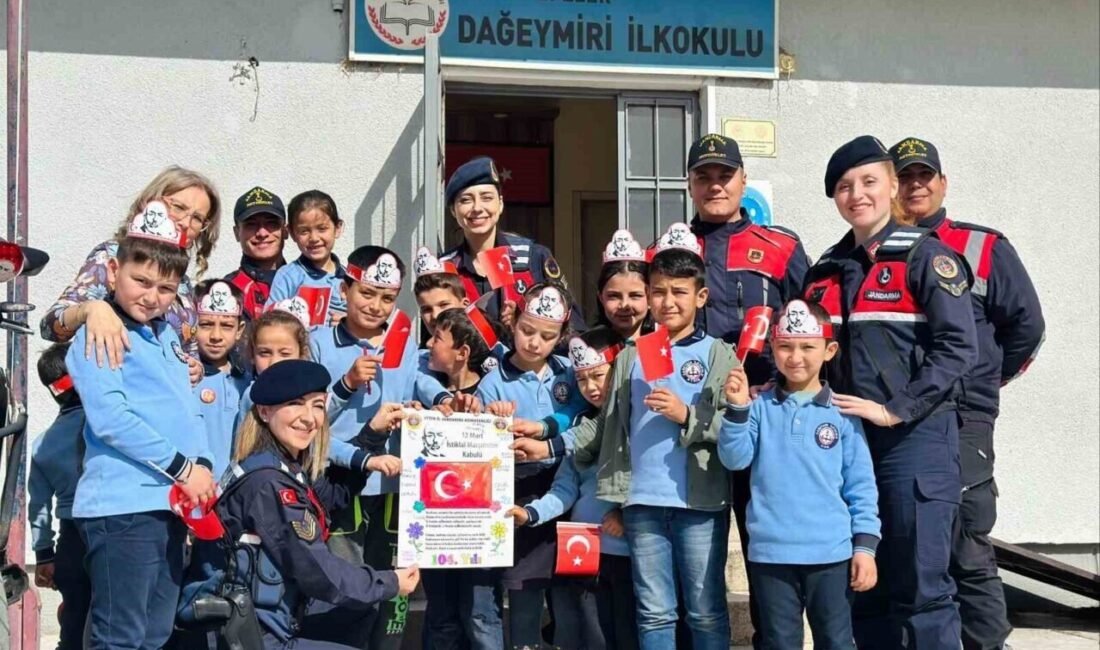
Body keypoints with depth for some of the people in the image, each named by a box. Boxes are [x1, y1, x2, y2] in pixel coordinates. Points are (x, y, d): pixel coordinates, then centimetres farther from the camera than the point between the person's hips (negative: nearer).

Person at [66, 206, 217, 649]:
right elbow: (110, 417, -17)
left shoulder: (168, 337, 18)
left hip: (173, 504, 8)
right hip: (122, 507, -8)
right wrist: (182, 468, -16)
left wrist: (203, 466, 1)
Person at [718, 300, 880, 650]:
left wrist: (865, 544, -2)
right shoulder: (760, 407, 2)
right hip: (770, 552, 1)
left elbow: (861, 484, 2)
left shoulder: (842, 412, 1)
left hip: (831, 552, 0)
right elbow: (734, 459, -7)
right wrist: (737, 409, -19)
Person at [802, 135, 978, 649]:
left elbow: (957, 347, -12)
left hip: (916, 437, -6)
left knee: (922, 584, -4)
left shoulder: (925, 255, -3)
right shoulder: (825, 271, 14)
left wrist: (894, 410, -17)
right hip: (845, 437, 6)